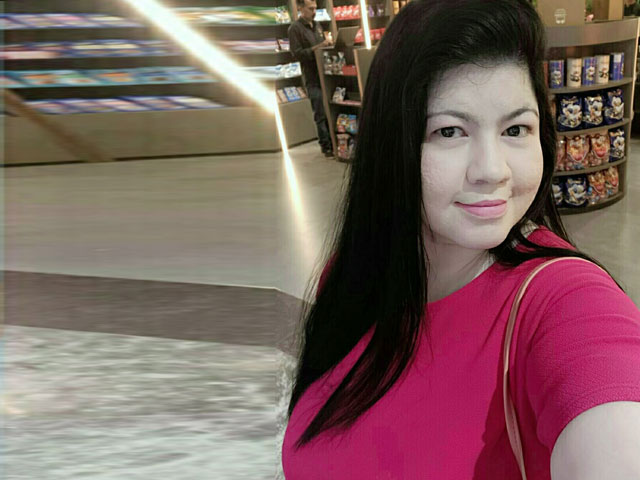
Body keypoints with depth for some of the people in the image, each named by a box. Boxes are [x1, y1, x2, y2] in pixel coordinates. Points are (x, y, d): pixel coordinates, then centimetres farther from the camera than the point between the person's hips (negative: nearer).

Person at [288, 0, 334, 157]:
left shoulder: (317, 25, 15)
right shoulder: (295, 29, -6)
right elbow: (297, 54, -13)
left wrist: (328, 44, 4)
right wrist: (318, 47, -21)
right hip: (313, 78, -6)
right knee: (321, 114, -4)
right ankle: (326, 146, 5)